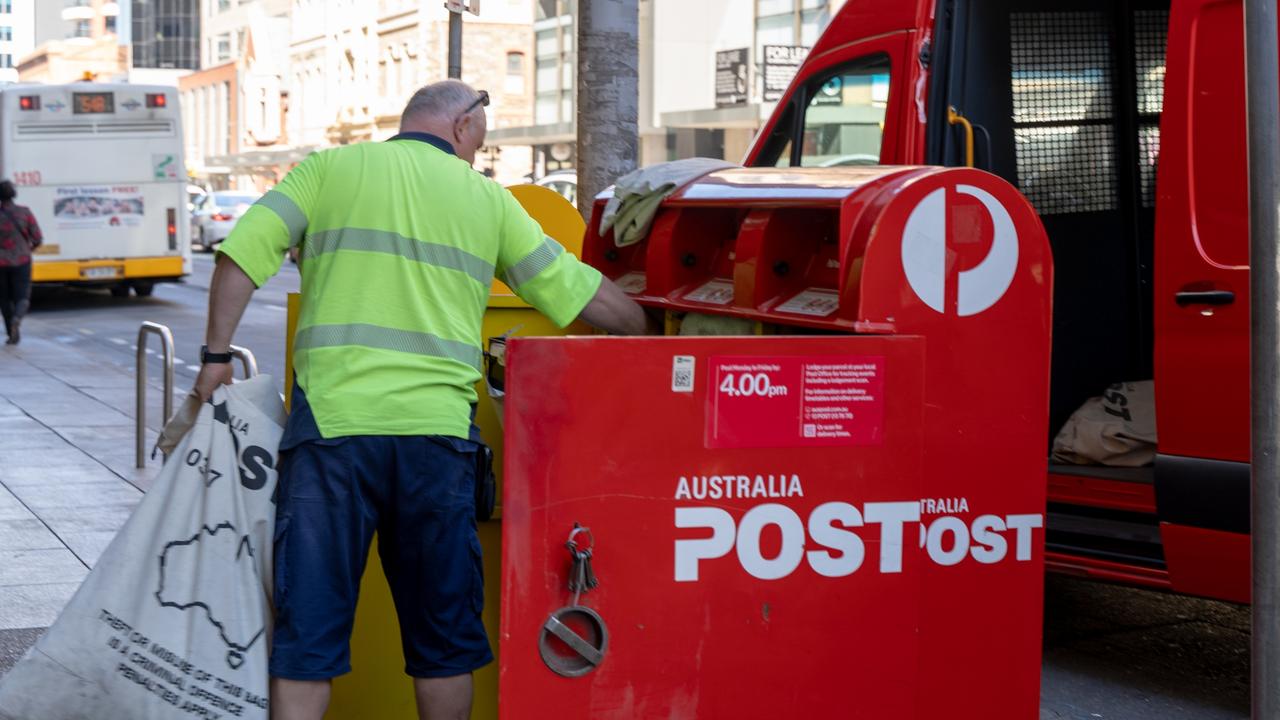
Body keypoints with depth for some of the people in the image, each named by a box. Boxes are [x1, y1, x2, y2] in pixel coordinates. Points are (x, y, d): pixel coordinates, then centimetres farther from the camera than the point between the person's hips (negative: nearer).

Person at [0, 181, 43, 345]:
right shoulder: (25, 212, -6)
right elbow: (38, 238, -5)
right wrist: (31, 248, 16)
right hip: (21, 262, 0)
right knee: (22, 299, 3)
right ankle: (17, 318, -29)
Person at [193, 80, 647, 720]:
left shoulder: (328, 169, 11)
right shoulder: (486, 197, 13)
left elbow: (242, 253, 0)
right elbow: (588, 296, 15)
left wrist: (216, 357, 7)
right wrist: (650, 338, 31)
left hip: (332, 421, -1)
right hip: (437, 431, 1)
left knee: (309, 625, 3)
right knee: (444, 631, 14)